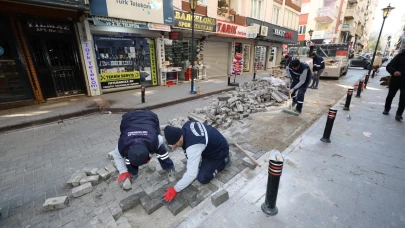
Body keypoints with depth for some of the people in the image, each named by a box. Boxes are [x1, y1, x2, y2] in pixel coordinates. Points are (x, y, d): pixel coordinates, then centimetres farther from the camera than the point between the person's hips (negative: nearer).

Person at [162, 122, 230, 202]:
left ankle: (224, 160, 7)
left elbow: (191, 174, -37)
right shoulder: (187, 125, -16)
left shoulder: (193, 147, -40)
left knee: (203, 178, -6)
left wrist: (175, 189, -25)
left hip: (219, 152, -8)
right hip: (214, 142, 8)